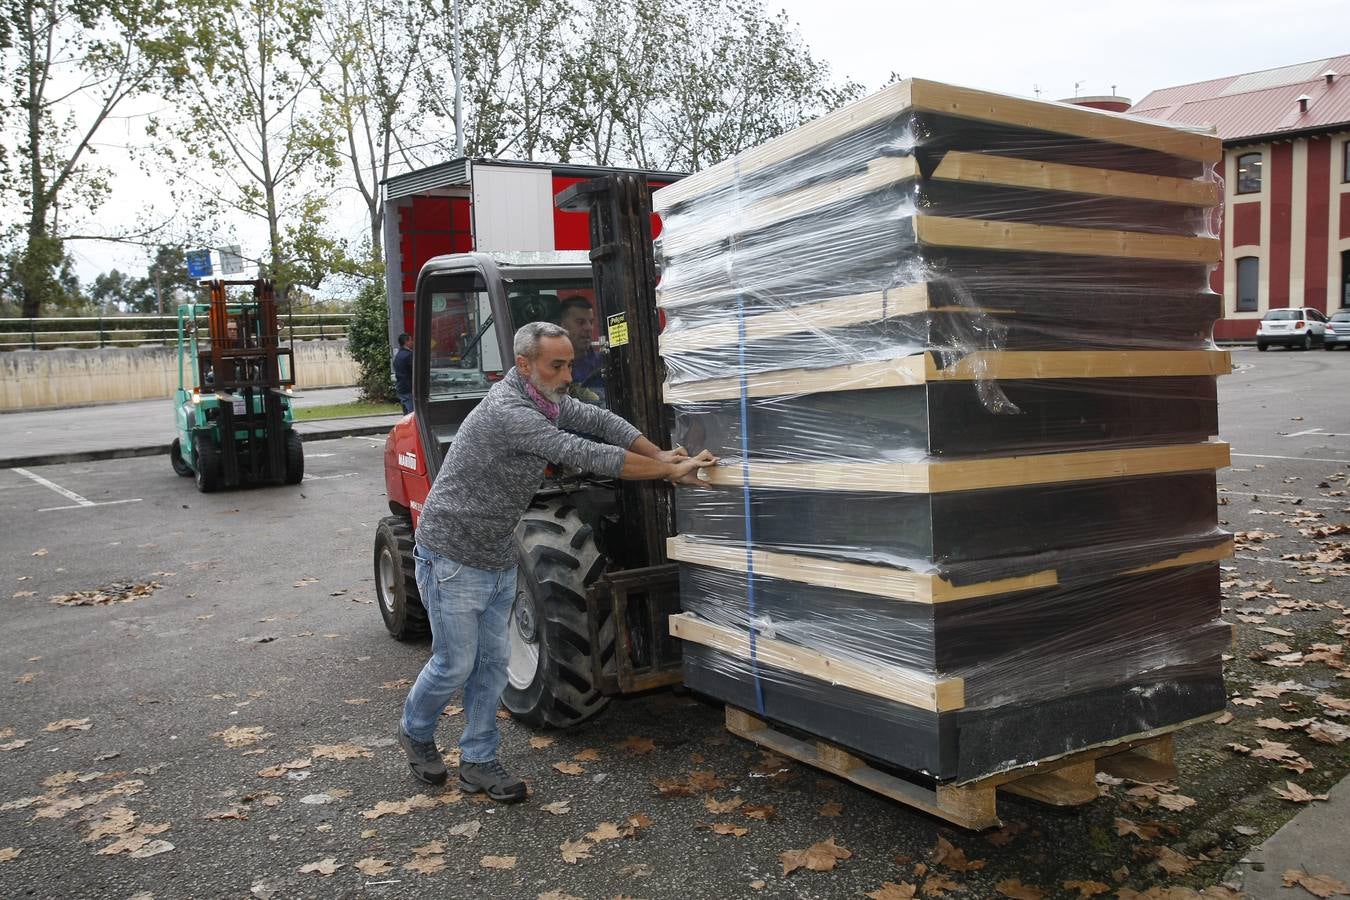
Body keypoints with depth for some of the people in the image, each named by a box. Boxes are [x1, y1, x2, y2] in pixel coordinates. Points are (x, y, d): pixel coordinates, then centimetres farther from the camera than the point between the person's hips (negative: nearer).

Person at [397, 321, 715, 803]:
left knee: (493, 660, 10)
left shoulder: (544, 398, 1)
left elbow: (600, 421, 4)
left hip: (499, 559, 8)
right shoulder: (507, 412, -27)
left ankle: (478, 761, 21)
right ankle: (415, 732, 31)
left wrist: (662, 455, -10)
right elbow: (584, 454, -31)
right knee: (456, 663, 3)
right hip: (453, 557, -8)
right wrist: (671, 471, -27)